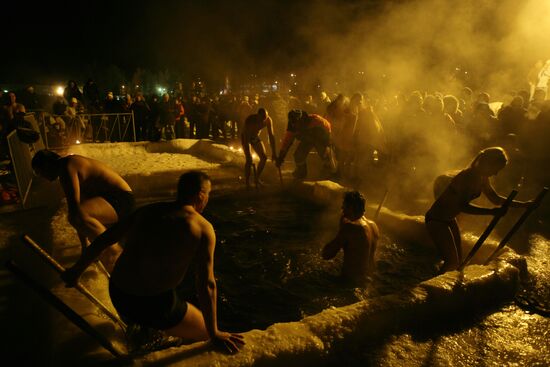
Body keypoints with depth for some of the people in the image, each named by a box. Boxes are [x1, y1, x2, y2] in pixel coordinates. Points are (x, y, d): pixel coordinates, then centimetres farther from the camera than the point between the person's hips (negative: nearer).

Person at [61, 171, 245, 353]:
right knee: (205, 332, 17)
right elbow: (206, 285, -13)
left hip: (116, 296, 6)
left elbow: (103, 240, 11)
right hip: (154, 305, -6)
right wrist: (214, 334, -4)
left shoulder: (148, 210, 5)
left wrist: (77, 270, 26)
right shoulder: (203, 228, -10)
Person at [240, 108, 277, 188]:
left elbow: (271, 136, -18)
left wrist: (274, 153, -19)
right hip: (245, 137, -5)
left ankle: (257, 178, 14)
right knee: (249, 160, -19)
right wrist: (248, 155, -41)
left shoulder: (268, 120, -23)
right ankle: (247, 182, -7)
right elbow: (246, 138, -37)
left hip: (256, 137, 5)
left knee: (264, 158, -4)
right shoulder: (249, 120, -36)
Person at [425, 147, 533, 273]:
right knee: (452, 262, -11)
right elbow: (463, 206, -36)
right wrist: (492, 212, -40)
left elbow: (496, 199, 17)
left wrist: (523, 204, 13)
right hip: (436, 219, -10)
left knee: (458, 258, 14)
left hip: (449, 219, 10)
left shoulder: (482, 179, 3)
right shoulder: (467, 176, -26)